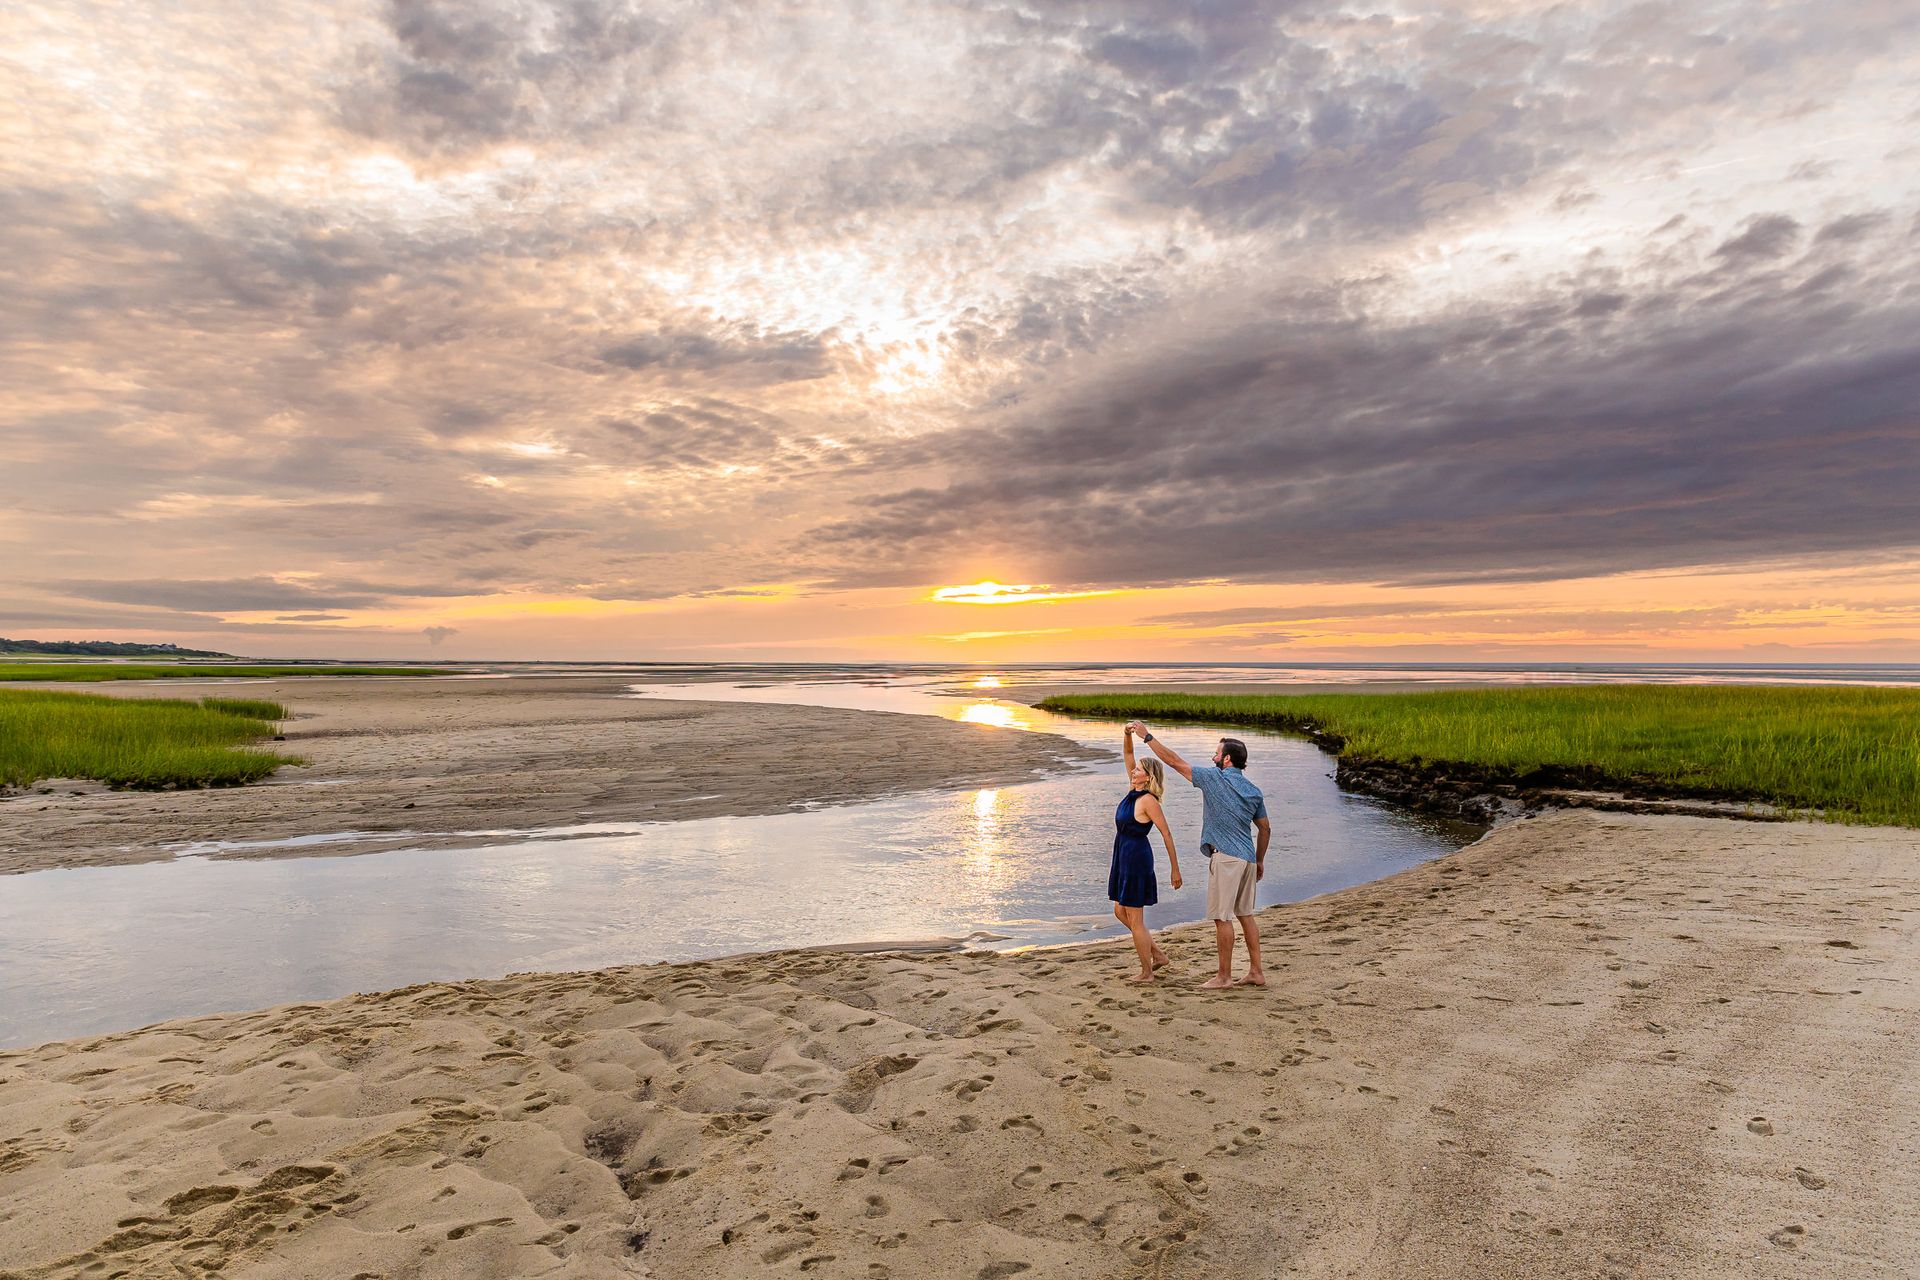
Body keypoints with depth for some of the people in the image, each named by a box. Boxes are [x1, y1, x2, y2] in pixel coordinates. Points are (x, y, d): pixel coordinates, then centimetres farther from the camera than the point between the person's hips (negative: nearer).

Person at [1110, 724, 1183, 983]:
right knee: (1120, 912, 18)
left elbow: (1166, 834, -16)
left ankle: (1146, 973, 16)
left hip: (1136, 860, -9)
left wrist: (1175, 869, -15)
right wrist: (1128, 734, -8)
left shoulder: (1148, 800, -17)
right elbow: (1128, 755, 9)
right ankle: (1158, 954, 27)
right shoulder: (1134, 791, 5)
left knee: (1135, 919, 2)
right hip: (1124, 858, 9)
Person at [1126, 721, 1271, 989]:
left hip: (1225, 857, -8)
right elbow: (1265, 829, 16)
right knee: (1245, 914, 15)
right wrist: (1260, 860, 26)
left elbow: (1175, 761, -6)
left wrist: (1147, 736, 0)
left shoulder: (1214, 778, -8)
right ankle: (1256, 972, 18)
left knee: (1222, 917, -1)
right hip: (1247, 857, 8)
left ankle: (1224, 976, 5)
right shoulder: (1254, 791, 12)